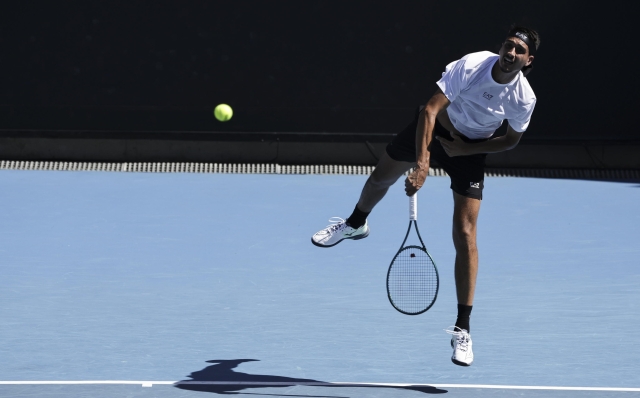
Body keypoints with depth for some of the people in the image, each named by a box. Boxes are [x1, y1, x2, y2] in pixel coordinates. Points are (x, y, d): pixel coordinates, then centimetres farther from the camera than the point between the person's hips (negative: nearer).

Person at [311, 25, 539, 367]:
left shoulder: (524, 98, -25)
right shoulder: (472, 66, -32)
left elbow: (511, 140, -5)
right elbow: (431, 109, -34)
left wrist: (464, 148, -18)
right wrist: (421, 163, -44)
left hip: (470, 149, -1)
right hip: (433, 128, 1)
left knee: (465, 235, -12)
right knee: (380, 178, 22)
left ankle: (462, 329, -5)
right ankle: (356, 224, 61)